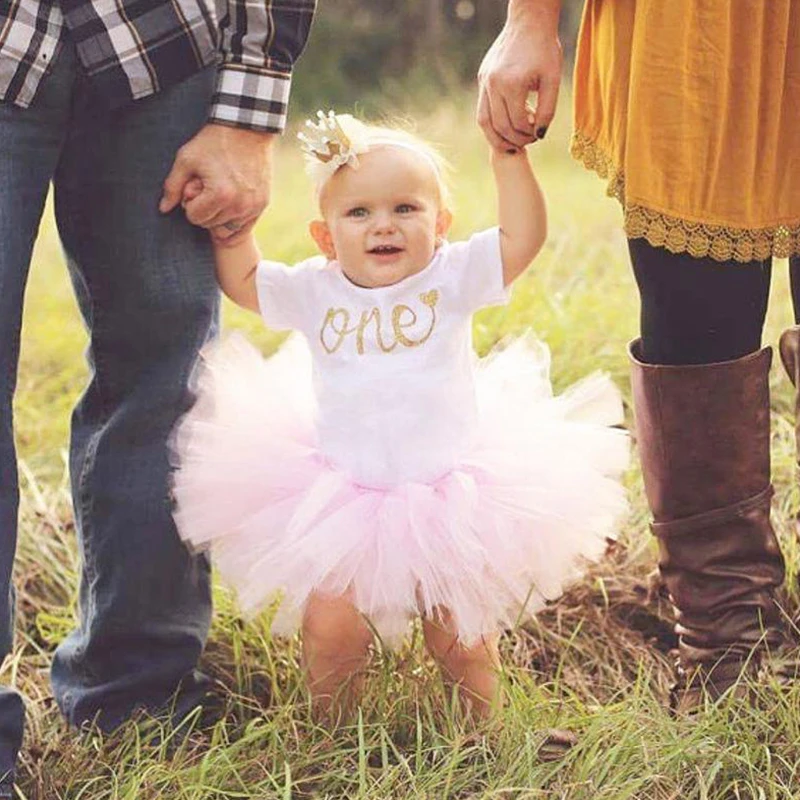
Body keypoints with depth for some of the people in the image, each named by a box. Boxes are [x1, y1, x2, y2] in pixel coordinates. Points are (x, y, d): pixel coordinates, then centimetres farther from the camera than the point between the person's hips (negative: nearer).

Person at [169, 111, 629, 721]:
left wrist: (509, 153, -19)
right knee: (331, 630, -7)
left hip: (446, 503, -1)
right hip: (340, 503, 1)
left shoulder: (452, 280, -5)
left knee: (460, 635, 4)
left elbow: (523, 237, -14)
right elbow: (239, 279, 8)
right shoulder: (315, 293, 0)